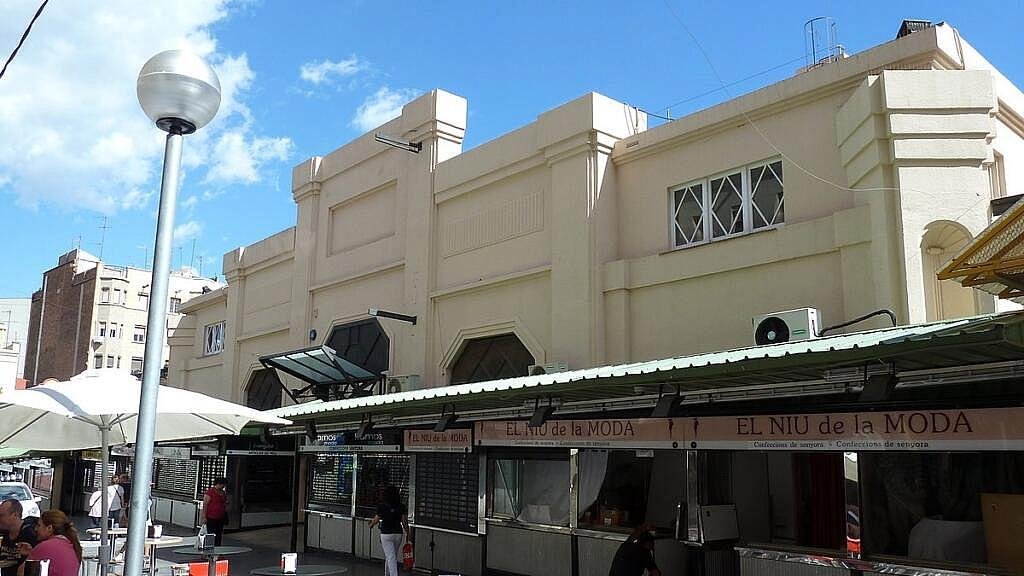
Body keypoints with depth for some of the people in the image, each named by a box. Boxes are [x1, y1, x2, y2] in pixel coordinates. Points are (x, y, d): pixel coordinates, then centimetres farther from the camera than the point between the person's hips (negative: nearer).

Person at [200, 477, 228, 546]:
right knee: (212, 536, -4)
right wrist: (204, 517, -14)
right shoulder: (211, 491, -9)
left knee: (219, 535, 8)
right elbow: (205, 504, -11)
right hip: (211, 518, -7)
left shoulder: (223, 492, 13)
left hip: (220, 518, 7)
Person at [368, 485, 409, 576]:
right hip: (398, 533, 4)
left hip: (386, 534, -4)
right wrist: (407, 533, 4)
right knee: (393, 557, 20)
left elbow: (376, 519, 1)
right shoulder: (402, 506, 0)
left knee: (391, 558, -5)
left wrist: (371, 524, 22)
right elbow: (405, 521, -3)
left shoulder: (382, 506, -8)